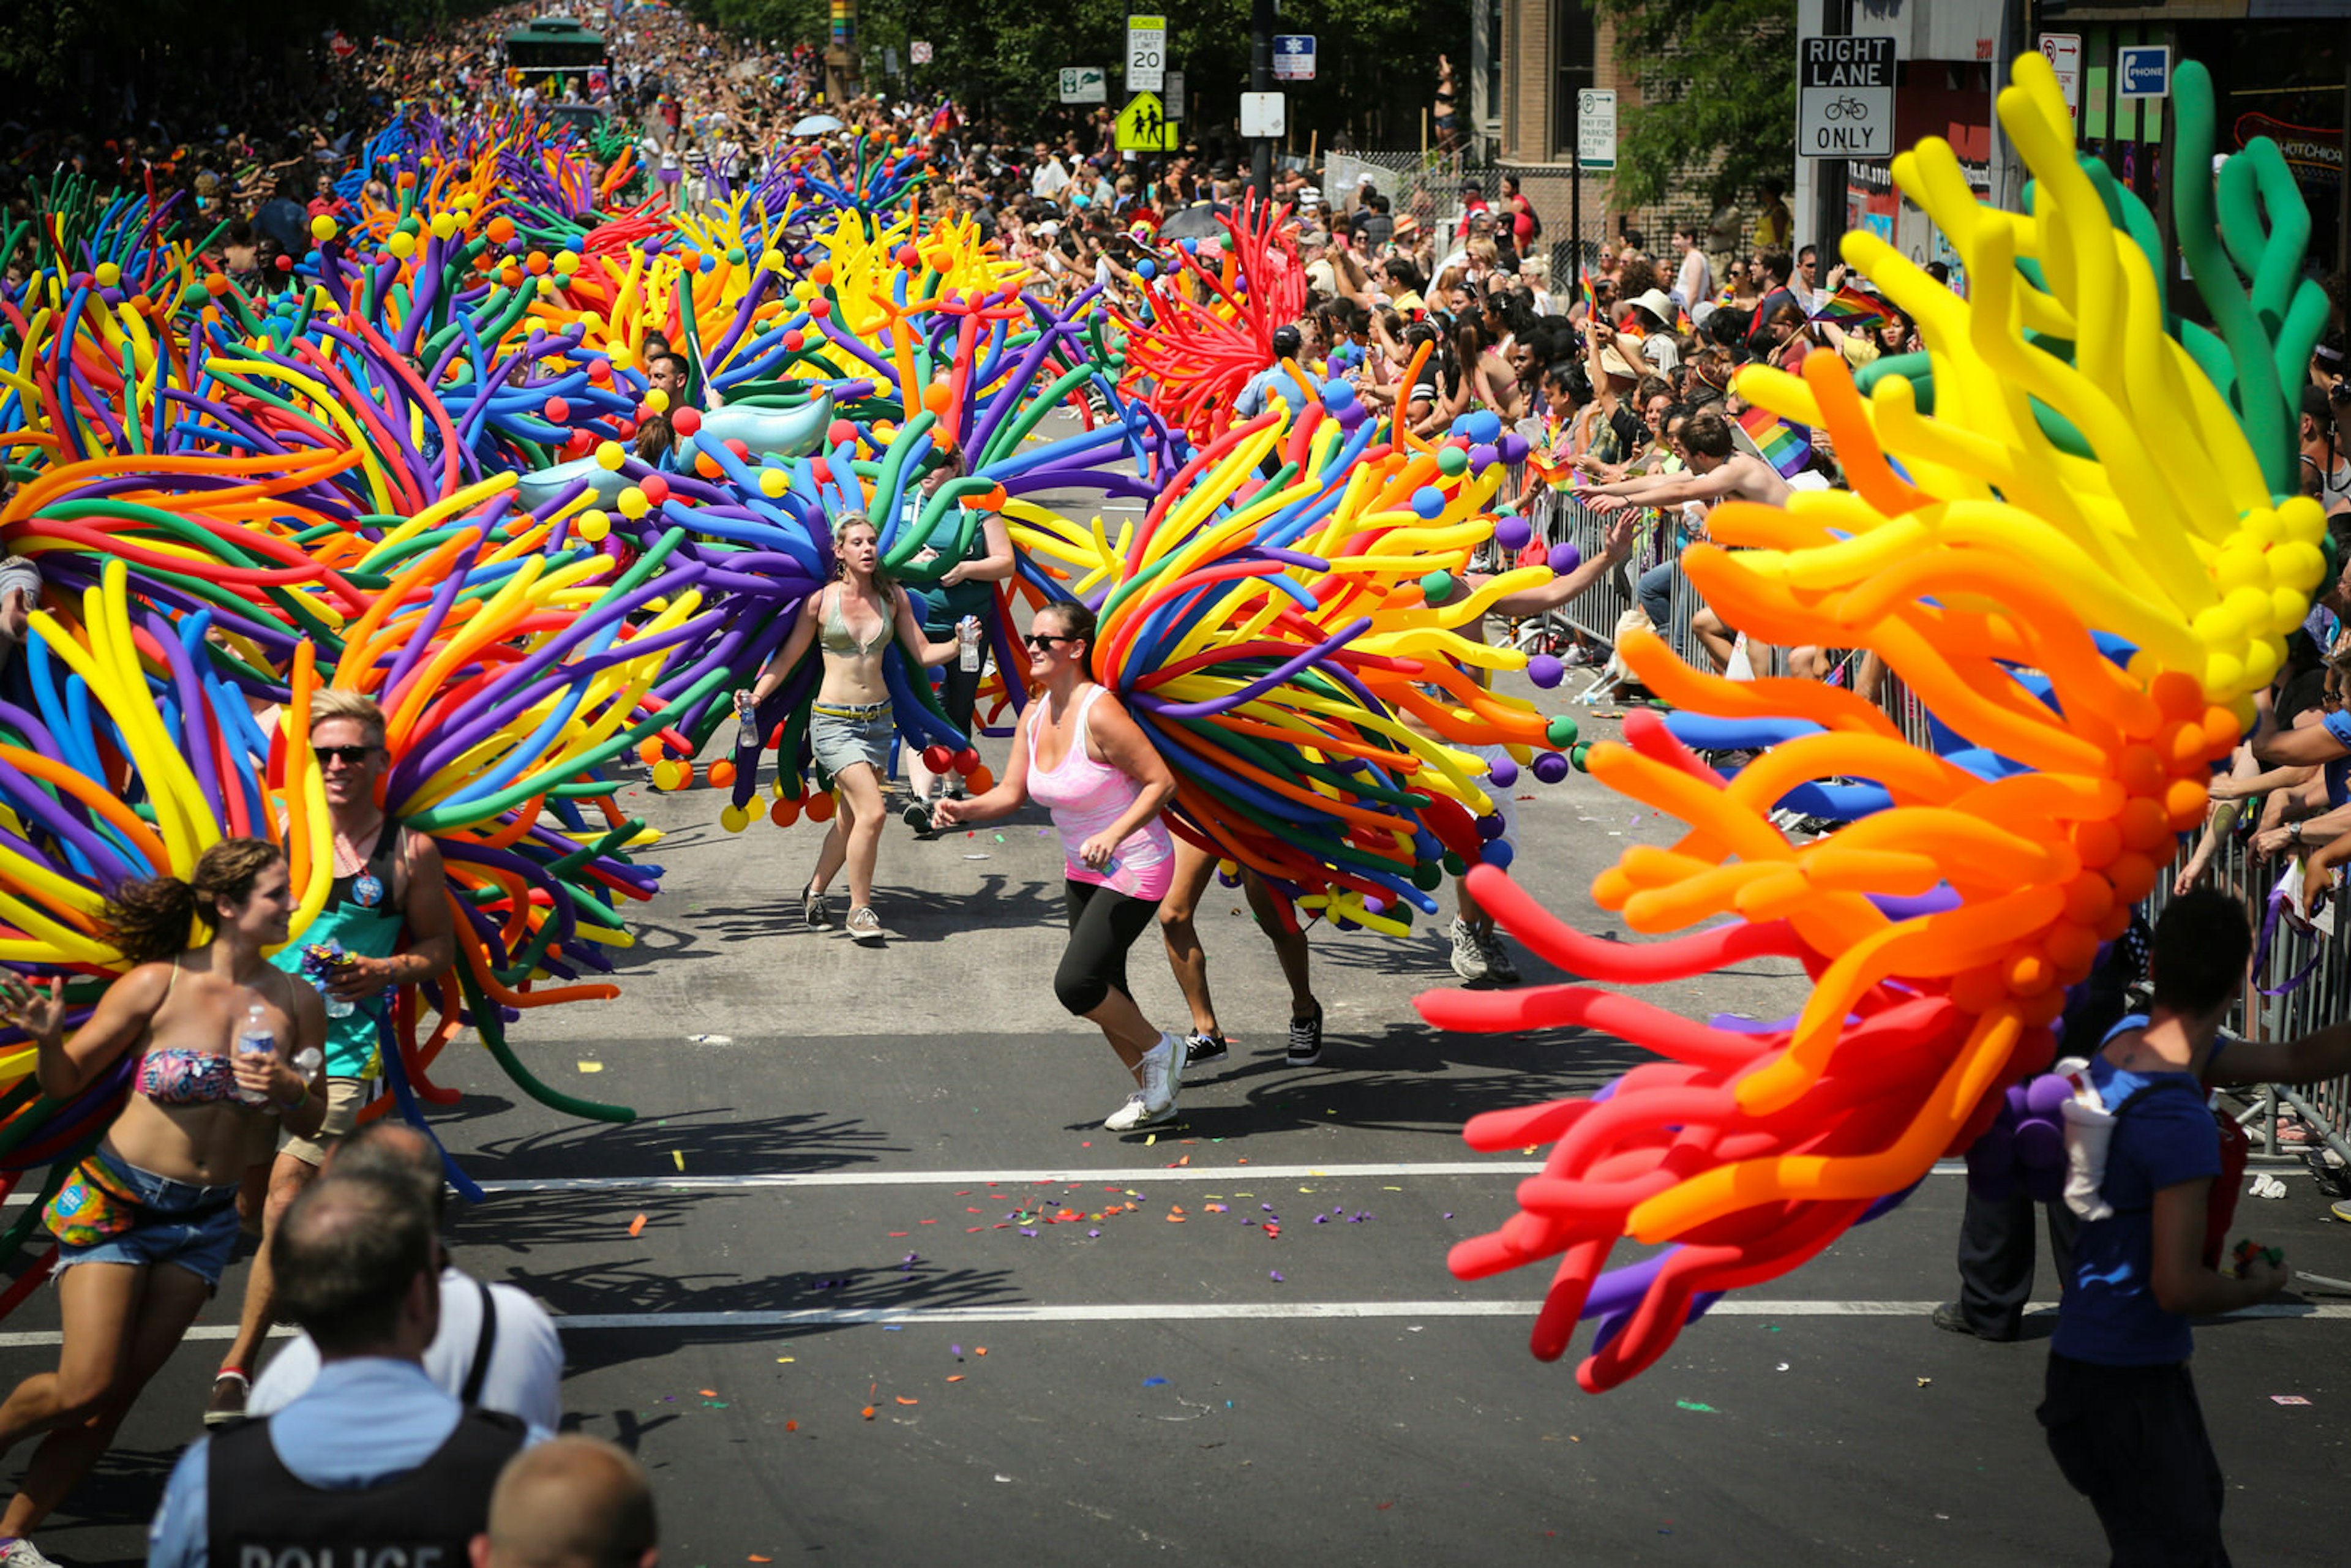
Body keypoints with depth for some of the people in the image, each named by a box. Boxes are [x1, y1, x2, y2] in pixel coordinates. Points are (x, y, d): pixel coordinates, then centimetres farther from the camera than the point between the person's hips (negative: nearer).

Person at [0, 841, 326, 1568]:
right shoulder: (158, 985, -14)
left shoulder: (296, 1003, -4)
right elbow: (65, 1082, -5)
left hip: (206, 1220, 3)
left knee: (114, 1396, 2)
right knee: (82, 1389, -10)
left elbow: (312, 1124, 7)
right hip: (114, 1201, -3)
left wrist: (291, 1089, -15)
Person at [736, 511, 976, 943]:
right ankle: (860, 909, -4)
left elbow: (923, 654, 6)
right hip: (834, 721, -4)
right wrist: (756, 695, -12)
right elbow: (788, 657, 1)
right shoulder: (821, 601, -6)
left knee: (850, 819, 12)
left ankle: (815, 891, 35)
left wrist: (958, 645, -13)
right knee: (872, 811, -18)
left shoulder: (893, 597, 4)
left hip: (878, 718, 4)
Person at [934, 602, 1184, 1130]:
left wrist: (1113, 834, -32)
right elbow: (1011, 793, 3)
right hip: (1084, 870, 9)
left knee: (1074, 983, -14)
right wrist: (965, 809, -15)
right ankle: (1153, 1089, 31)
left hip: (1134, 869, -8)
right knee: (1101, 991, 13)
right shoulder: (1035, 714, 0)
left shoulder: (1100, 714, -25)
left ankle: (1160, 1050, 12)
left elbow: (1161, 782, -23)